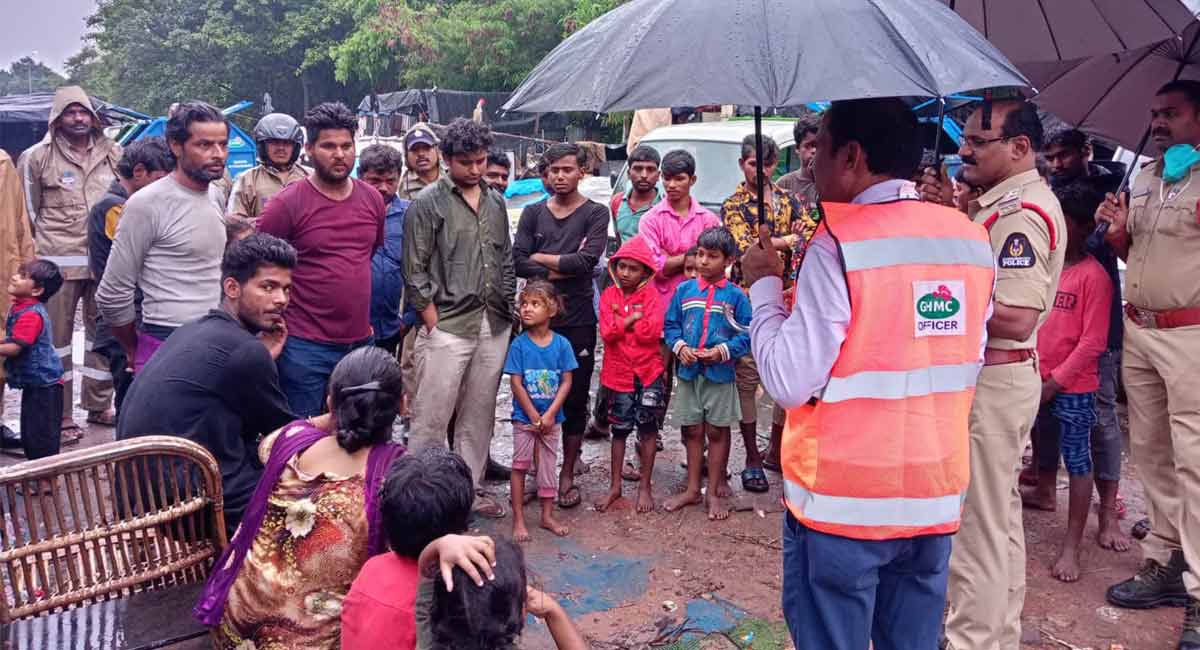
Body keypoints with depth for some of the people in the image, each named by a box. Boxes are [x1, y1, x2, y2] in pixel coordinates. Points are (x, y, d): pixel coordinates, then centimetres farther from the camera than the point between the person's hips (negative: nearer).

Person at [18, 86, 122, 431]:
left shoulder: (113, 153, 8)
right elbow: (26, 212, 3)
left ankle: (99, 404, 25)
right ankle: (60, 414, 10)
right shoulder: (37, 157, -1)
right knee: (56, 338, 3)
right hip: (57, 263, -3)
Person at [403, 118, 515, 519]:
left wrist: (508, 312, 12)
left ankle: (470, 490, 25)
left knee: (479, 416, 13)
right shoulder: (428, 203, -3)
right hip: (447, 327, -5)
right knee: (431, 418, -3)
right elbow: (415, 271, -6)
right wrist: (433, 324, -9)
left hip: (494, 328, 6)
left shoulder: (496, 202, 14)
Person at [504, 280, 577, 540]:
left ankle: (547, 516, 24)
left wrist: (549, 414, -14)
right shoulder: (519, 344, -9)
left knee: (548, 465, 11)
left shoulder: (562, 344, -6)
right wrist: (535, 417, -12)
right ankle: (518, 519, 13)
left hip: (552, 418, 2)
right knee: (520, 465, 4)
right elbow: (516, 383, -10)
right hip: (524, 417, -1)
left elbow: (567, 382, -6)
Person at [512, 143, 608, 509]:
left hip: (577, 321, -2)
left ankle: (567, 474, 17)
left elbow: (587, 261, -14)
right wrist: (565, 268, -11)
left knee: (574, 398, 4)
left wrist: (540, 259, -5)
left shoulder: (595, 214, 3)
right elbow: (518, 262, -3)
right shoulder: (533, 213, 10)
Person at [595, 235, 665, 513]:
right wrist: (633, 319, -15)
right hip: (618, 373, 2)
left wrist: (621, 324, -12)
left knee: (647, 428, 6)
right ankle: (615, 486, 24)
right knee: (619, 429, 12)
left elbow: (652, 331, -17)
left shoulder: (651, 295, -4)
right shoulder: (608, 295, 1)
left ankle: (645, 486, 20)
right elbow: (606, 332, -11)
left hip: (648, 371, -1)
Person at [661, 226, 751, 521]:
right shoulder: (684, 290, 3)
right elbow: (671, 325, 6)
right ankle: (692, 489, 25)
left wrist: (722, 351, -18)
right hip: (688, 372, 3)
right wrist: (680, 347, -10)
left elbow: (746, 334, -5)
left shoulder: (735, 296, -5)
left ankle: (715, 491, 19)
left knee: (717, 431, 7)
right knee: (692, 431, 12)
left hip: (720, 373, -2)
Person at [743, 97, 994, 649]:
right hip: (936, 494, 6)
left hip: (842, 500, -6)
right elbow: (966, 362, 14)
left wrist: (765, 286, -6)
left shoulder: (839, 243, -16)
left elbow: (790, 381, -18)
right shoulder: (973, 239, 4)